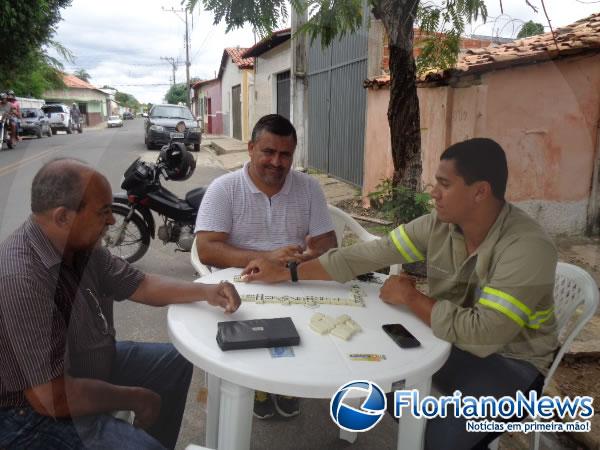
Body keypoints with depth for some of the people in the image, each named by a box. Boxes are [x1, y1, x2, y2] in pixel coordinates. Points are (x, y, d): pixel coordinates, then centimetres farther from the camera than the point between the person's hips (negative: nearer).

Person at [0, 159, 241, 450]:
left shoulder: (81, 247, -7)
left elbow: (141, 285, 6)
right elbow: (51, 397, -31)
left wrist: (206, 291, -7)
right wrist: (137, 398, -18)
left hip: (91, 364, 9)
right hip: (38, 412, -8)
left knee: (176, 361, 17)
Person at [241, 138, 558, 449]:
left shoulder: (528, 248, -28)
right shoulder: (438, 225, -10)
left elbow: (483, 334, -34)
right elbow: (368, 255, -10)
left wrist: (411, 298, -21)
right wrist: (286, 273, -10)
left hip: (512, 361, -5)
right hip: (450, 336, 6)